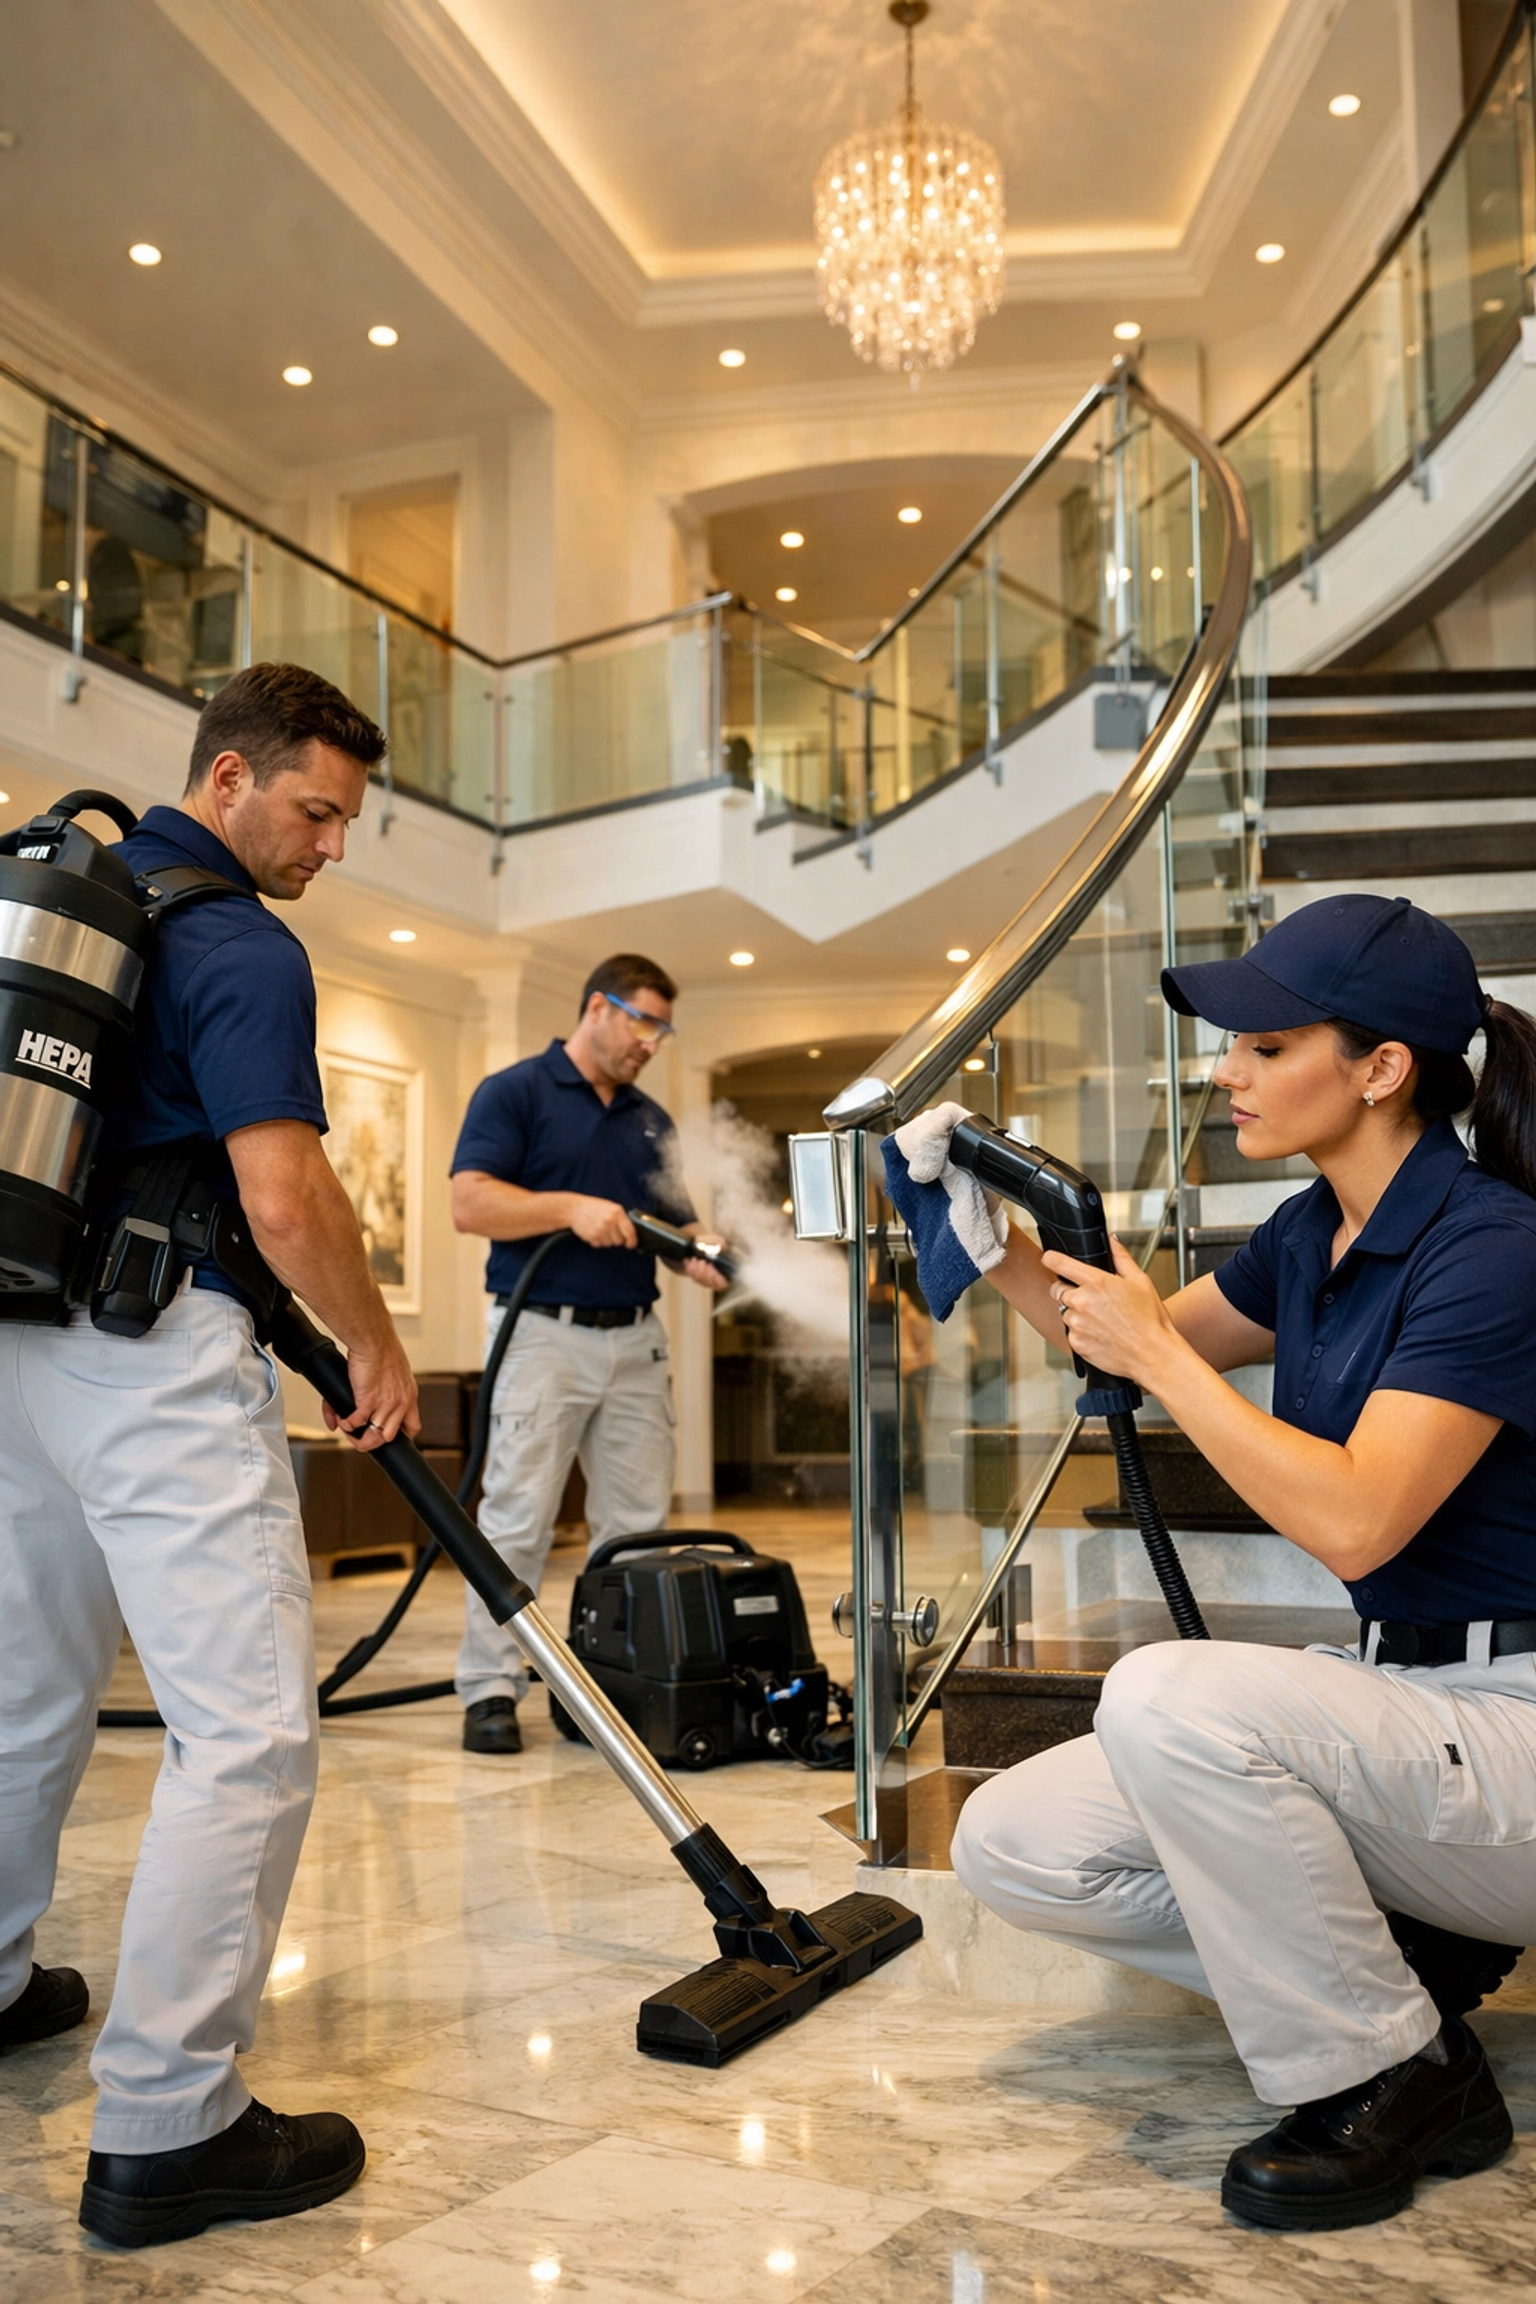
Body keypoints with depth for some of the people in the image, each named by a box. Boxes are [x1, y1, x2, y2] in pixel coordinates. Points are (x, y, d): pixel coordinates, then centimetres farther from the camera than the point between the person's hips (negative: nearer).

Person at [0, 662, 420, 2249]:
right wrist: (378, 1348, -5)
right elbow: (284, 1199, -19)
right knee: (249, 1725, -7)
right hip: (158, 1355, -10)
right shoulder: (241, 946, -12)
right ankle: (165, 2128, -5)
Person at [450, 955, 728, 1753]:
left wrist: (706, 1254, -4)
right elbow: (471, 1203, -11)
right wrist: (572, 1208, -22)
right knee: (516, 1521, -5)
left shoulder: (650, 1121, 18)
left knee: (638, 1525, 6)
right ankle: (490, 1688, 3)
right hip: (544, 1332, -6)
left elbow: (677, 1222, 18)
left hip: (636, 1340, 6)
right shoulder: (513, 1092, -1)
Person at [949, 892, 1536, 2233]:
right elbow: (1138, 1345, 20)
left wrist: (1156, 1351, -20)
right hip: (1387, 1693, 8)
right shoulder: (1312, 1236, 5)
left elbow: (1352, 1521, -29)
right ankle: (1389, 1946, 8)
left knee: (1171, 1697, -33)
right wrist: (1006, 1250, 4)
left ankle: (1396, 2080, -9)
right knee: (1012, 1847, -4)